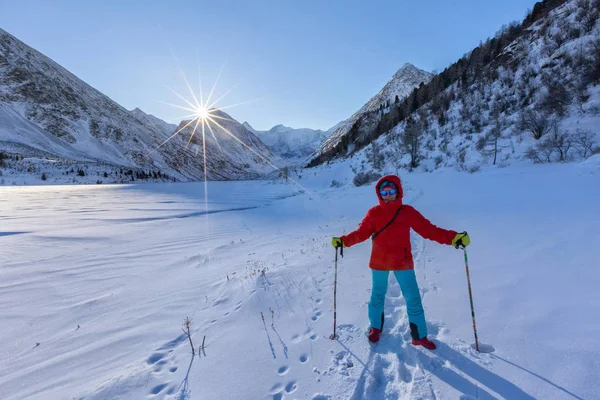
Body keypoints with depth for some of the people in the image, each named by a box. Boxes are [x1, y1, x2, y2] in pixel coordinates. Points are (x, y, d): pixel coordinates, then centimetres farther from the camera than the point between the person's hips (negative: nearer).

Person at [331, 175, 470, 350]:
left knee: (413, 298, 5)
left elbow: (428, 229, -7)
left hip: (403, 262, 0)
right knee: (377, 295, 16)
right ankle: (375, 327, 38)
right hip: (379, 262, 0)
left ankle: (419, 336, 25)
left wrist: (454, 237, -17)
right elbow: (362, 233, -5)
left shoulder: (408, 212, -5)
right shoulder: (374, 213, -5)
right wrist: (343, 241, -18)